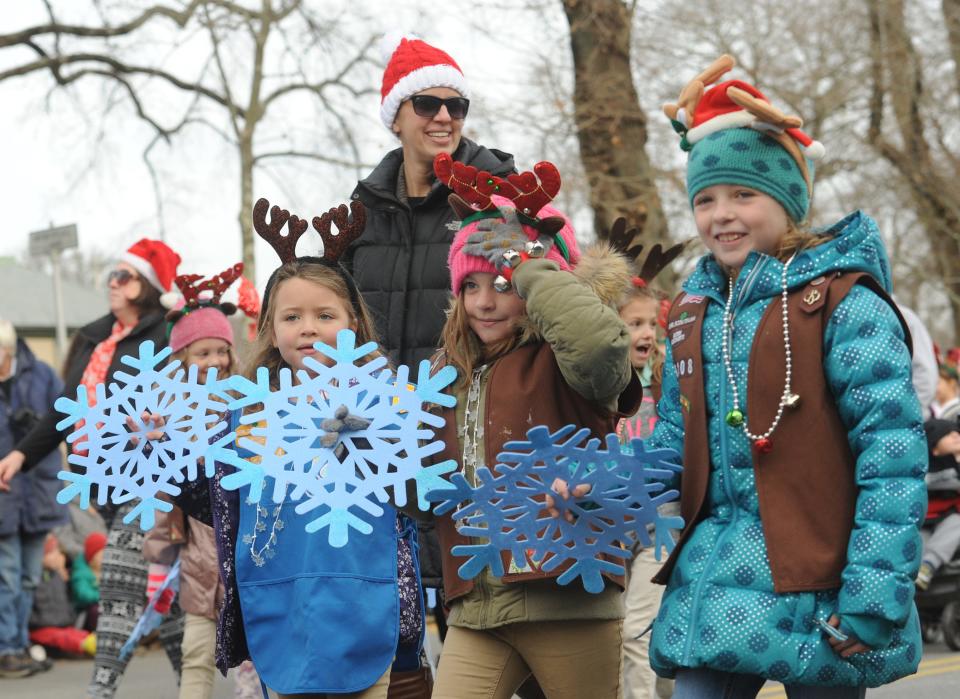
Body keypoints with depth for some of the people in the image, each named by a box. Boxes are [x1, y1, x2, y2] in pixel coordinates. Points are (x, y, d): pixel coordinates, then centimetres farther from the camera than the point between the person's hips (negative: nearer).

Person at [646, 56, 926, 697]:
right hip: (714, 589, 5)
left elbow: (893, 456, -13)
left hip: (819, 595, -5)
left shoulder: (842, 301, -7)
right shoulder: (693, 313, 13)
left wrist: (873, 597, -19)